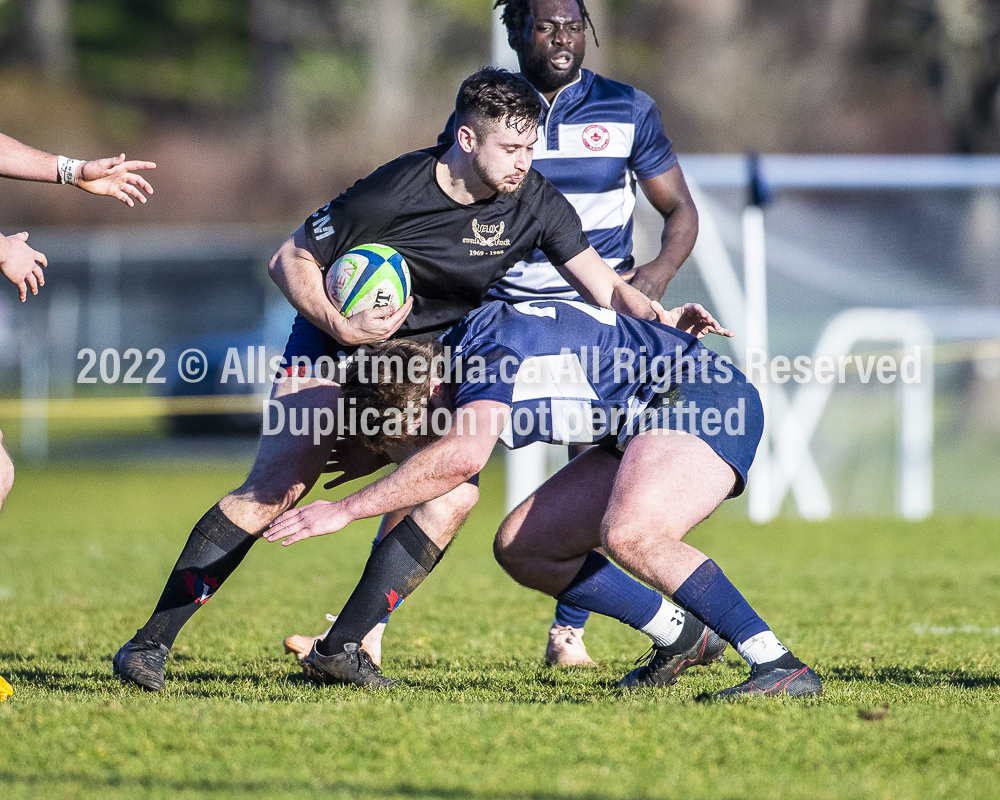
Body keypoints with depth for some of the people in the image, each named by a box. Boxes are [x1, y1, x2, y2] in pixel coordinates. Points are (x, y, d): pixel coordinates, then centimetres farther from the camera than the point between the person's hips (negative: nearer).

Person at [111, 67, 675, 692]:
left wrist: (660, 318, -30)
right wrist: (339, 325, -28)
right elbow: (290, 259, -14)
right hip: (335, 343, -4)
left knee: (455, 493, -18)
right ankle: (152, 642, -13)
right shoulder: (392, 190, -25)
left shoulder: (535, 202, -13)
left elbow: (605, 286, -11)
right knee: (274, 488, -19)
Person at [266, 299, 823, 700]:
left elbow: (460, 457, -39)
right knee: (521, 548, 5)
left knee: (627, 535, -34)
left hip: (702, 397, -10)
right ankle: (678, 636, 17)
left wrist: (348, 510, -37)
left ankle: (781, 666, -31)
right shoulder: (464, 347, 6)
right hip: (641, 425, 10)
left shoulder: (492, 354, -25)